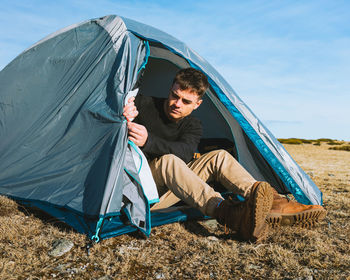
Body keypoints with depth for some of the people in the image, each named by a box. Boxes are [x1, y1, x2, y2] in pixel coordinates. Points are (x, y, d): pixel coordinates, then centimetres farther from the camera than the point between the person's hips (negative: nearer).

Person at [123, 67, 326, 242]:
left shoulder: (193, 126, -1)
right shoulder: (144, 105, -9)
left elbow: (185, 152, -24)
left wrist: (148, 141, -41)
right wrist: (124, 116, -34)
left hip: (169, 188, 4)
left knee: (219, 157, -16)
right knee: (167, 161, -38)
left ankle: (272, 203, -29)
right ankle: (230, 215, -54)